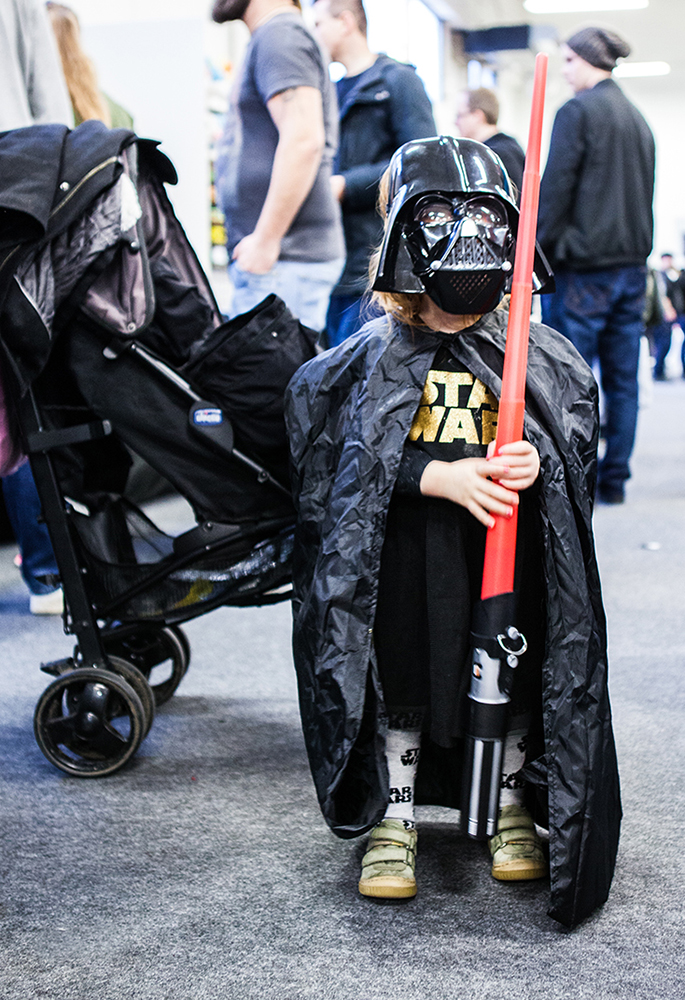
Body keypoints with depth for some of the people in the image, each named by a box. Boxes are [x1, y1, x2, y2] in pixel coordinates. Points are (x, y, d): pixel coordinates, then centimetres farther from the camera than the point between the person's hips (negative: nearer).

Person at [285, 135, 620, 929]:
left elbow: (578, 447, 8)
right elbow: (347, 458, -7)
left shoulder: (544, 360, 4)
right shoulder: (371, 360, -1)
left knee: (515, 677, 8)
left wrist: (538, 466, -16)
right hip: (403, 558, -1)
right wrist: (440, 476, -20)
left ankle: (515, 811, 31)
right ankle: (392, 820, 22)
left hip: (511, 553, 2)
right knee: (398, 681, 4)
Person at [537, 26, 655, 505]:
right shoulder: (638, 119, 16)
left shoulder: (578, 111, -8)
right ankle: (614, 480, 12)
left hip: (584, 267, -7)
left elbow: (554, 191, -12)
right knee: (623, 380, 8)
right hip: (632, 265, 8)